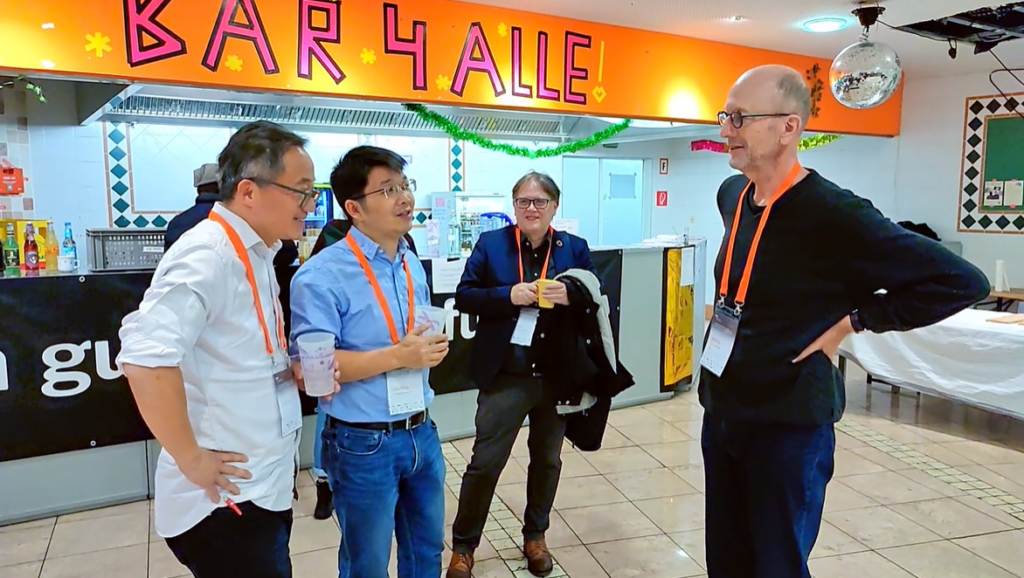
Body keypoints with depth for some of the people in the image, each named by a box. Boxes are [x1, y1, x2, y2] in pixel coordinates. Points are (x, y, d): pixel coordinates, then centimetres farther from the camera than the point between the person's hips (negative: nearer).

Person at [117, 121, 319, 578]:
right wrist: (191, 459, -22)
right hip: (225, 502, -9)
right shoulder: (208, 254, -21)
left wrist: (298, 373, 3)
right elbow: (145, 357, -33)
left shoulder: (254, 256, 10)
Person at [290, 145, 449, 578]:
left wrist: (429, 349, 1)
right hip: (363, 444, -6)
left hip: (422, 433, 7)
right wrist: (397, 357, -25)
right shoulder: (321, 275, -17)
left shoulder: (413, 265, 7)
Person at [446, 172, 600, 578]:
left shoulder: (575, 248, 3)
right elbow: (464, 297, -5)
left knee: (547, 459, 17)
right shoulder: (490, 243, -1)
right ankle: (463, 545, 22)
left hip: (558, 375, 3)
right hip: (505, 375, -2)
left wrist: (570, 295, -19)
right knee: (485, 462, 3)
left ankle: (535, 536, 39)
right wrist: (509, 295, -21)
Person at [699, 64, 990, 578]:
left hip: (788, 424, -7)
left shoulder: (834, 213, -20)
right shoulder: (730, 194, 3)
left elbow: (962, 281, -17)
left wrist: (854, 319, -15)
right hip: (720, 411, 7)